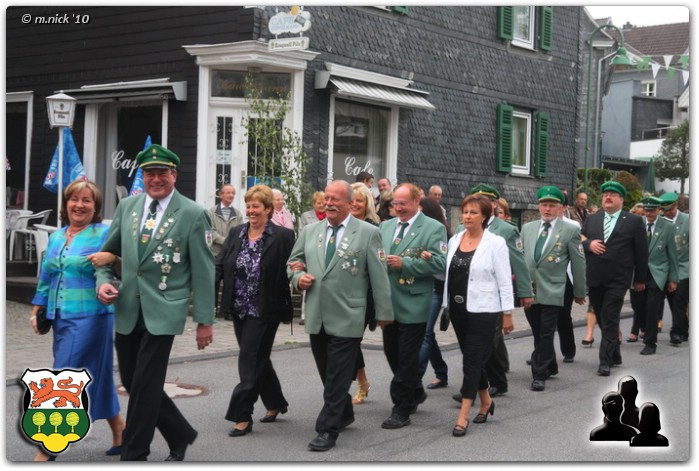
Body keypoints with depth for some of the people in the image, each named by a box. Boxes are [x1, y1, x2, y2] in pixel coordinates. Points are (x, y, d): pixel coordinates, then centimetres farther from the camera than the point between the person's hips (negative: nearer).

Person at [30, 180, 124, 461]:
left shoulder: (105, 234, -5)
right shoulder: (55, 238, 14)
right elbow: (45, 278, 20)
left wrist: (112, 258, -31)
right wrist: (36, 311, 15)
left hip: (90, 317, -7)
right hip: (62, 318, 7)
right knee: (96, 378, 14)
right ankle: (120, 433, 28)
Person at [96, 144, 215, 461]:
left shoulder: (193, 215, -7)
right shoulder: (127, 206, 7)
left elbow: (203, 272, -5)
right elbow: (108, 252, 17)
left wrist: (205, 320, -5)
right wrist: (103, 280, -2)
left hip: (162, 312, -5)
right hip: (126, 311, 6)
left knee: (145, 386, -5)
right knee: (132, 383, 12)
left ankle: (133, 455, 9)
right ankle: (180, 434, 30)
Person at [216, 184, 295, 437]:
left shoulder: (283, 236, -7)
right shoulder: (236, 233, 7)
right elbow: (220, 265, 1)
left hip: (264, 310, -6)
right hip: (239, 309, 6)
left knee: (251, 360, -4)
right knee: (257, 358, 17)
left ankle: (242, 416, 3)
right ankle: (275, 402, 35)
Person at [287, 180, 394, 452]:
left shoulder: (368, 233, -4)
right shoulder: (310, 232, 10)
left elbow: (378, 276, -3)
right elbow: (293, 263, 19)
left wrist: (383, 312, -3)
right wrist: (298, 277, -4)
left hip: (347, 318, -5)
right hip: (316, 317, 5)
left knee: (337, 377, -3)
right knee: (327, 375, 16)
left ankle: (328, 430, 4)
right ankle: (344, 414, 36)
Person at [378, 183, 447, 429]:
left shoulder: (434, 228, -6)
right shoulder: (385, 227, 13)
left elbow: (439, 263, -15)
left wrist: (404, 263, -19)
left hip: (413, 304, -6)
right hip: (388, 302, 6)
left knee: (407, 358, 0)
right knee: (391, 353, 15)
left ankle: (402, 410, 10)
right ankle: (415, 393, 36)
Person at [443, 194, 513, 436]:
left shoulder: (495, 243, -7)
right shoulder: (454, 240, 9)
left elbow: (504, 280, -7)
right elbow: (448, 272, 13)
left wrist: (507, 312, -10)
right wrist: (446, 304, 9)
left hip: (482, 310, -5)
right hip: (458, 308, 5)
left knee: (472, 359, -6)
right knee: (474, 358, 14)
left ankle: (463, 415, -5)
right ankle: (486, 401, 32)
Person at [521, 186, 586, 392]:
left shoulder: (570, 231, -2)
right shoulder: (527, 228, 10)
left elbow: (578, 263, 1)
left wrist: (579, 292, 4)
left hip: (552, 292, -4)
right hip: (529, 290, 4)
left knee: (546, 335, -4)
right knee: (538, 334, 14)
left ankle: (540, 375, 2)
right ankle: (550, 366, 33)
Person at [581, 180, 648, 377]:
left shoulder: (634, 221, 1)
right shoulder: (591, 219, 12)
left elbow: (641, 252, 3)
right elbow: (579, 241, 12)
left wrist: (640, 279, 3)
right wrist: (589, 244, -11)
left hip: (617, 280, -4)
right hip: (594, 279, 4)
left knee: (610, 321, -8)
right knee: (602, 320, 12)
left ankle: (605, 361, -5)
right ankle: (615, 355, 27)